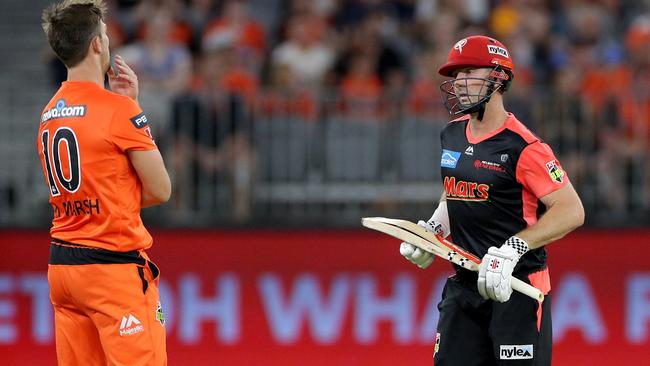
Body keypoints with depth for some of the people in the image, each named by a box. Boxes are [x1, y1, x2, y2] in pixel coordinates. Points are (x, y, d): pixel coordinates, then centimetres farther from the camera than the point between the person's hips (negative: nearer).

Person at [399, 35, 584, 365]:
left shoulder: (522, 146, -15)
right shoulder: (452, 134, 10)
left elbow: (572, 211, -20)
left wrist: (513, 248, -28)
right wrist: (433, 227, 12)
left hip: (517, 288, -7)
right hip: (464, 285, 7)